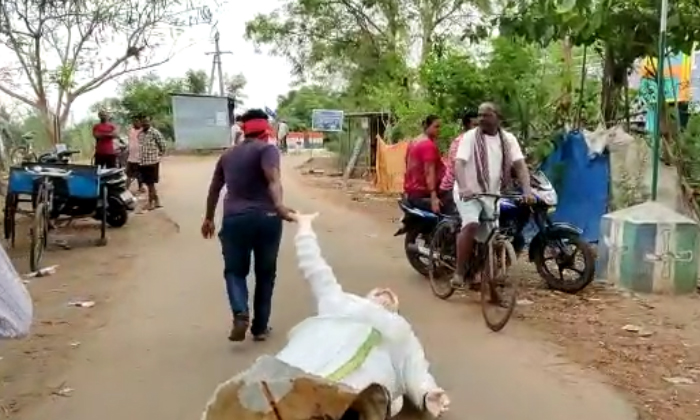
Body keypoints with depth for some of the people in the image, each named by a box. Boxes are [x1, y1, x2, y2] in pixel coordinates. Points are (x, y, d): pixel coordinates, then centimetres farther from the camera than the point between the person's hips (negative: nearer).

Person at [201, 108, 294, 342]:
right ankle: (260, 327, 18)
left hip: (234, 219, 3)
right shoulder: (267, 149, 0)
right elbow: (273, 179, -20)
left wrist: (209, 218, 37)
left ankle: (240, 314, -10)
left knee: (235, 270, 15)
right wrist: (279, 206, -35)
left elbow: (214, 189, 26)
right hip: (265, 218, -3)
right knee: (265, 273, 13)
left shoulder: (228, 154, 17)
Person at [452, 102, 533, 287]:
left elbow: (520, 165, -8)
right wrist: (463, 187, -40)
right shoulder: (470, 136, -10)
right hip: (469, 192, -5)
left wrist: (527, 191, -24)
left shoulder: (508, 139, 0)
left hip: (492, 194, 5)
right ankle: (459, 272, -20)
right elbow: (459, 163, -22)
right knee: (471, 225, -28)